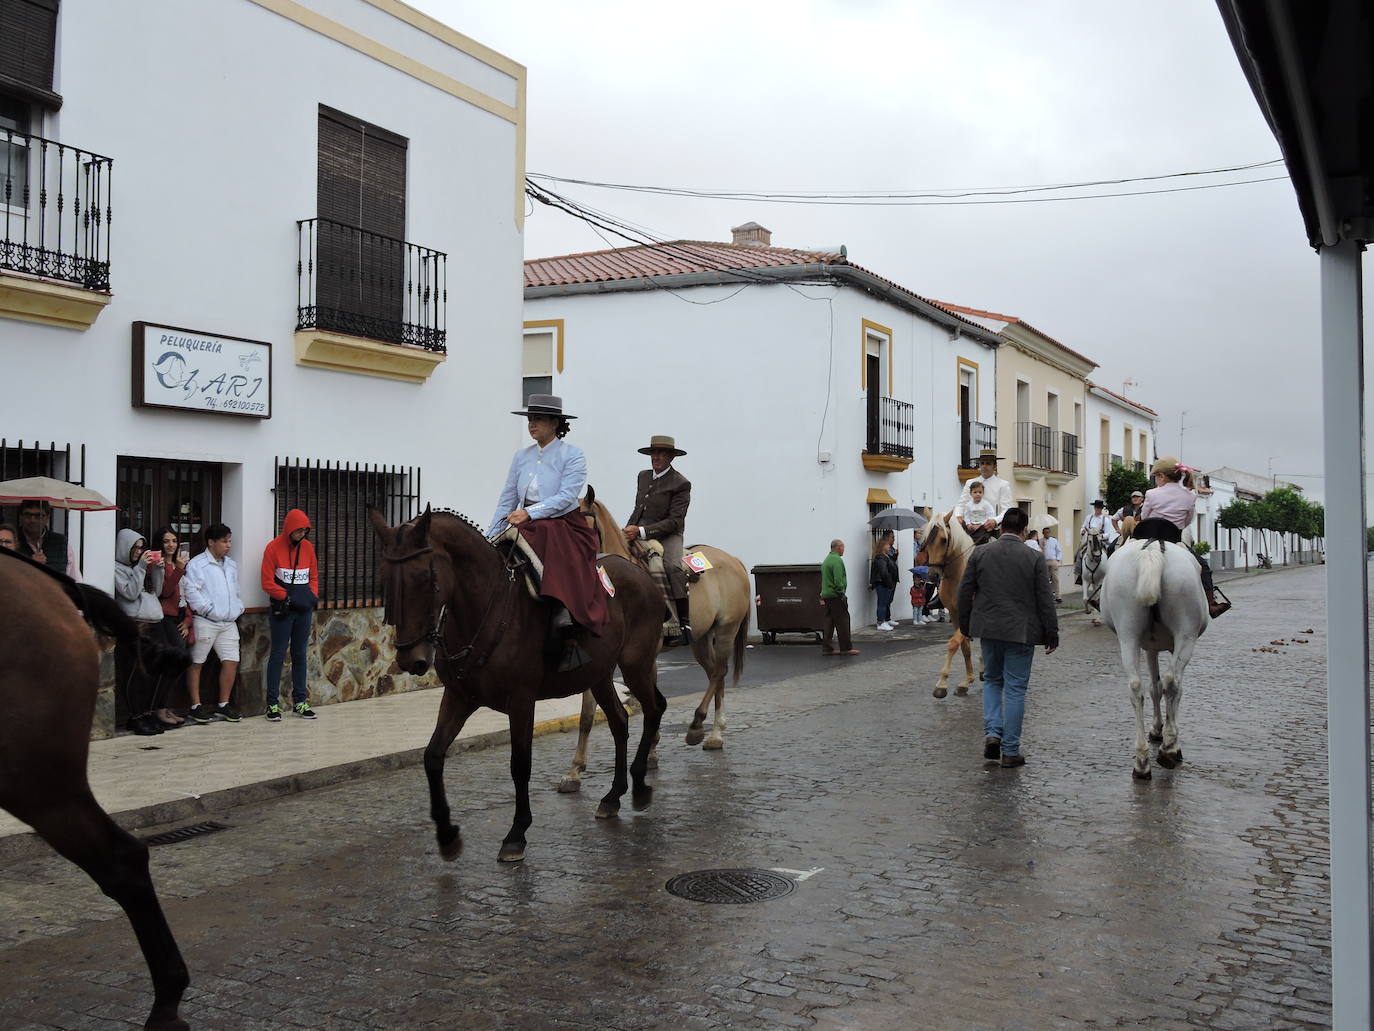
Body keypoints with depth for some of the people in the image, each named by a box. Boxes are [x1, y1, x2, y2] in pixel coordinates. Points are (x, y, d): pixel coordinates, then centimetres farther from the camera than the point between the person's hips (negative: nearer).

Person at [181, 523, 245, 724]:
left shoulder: (231, 565, 17)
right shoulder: (196, 565, -7)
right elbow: (191, 591, -14)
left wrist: (238, 609, 12)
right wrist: (210, 610, -16)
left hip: (228, 623, 7)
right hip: (205, 622, -7)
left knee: (231, 661, 3)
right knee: (196, 663, 1)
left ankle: (223, 705, 15)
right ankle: (196, 706, 8)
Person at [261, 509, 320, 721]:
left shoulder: (308, 547, 8)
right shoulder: (274, 548, -7)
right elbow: (268, 583, -8)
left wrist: (313, 596, 0)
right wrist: (288, 598, -14)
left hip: (304, 609, 5)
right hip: (282, 609, -5)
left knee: (300, 654, 10)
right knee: (278, 655, -2)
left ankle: (300, 701, 15)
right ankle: (273, 704, 1)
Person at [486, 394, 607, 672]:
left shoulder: (572, 455, -1)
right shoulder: (522, 456, 15)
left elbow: (566, 497, -13)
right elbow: (507, 499, 13)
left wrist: (530, 513, -23)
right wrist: (491, 537, 3)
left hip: (563, 526, -6)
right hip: (527, 528, 6)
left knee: (560, 565, -32)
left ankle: (567, 638, -35)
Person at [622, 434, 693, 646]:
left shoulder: (680, 484, -6)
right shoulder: (643, 476, 16)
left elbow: (674, 521, -13)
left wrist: (641, 532, -21)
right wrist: (629, 530, 6)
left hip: (667, 537, -7)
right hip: (639, 536, 7)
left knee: (673, 566, -34)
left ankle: (683, 623, -35)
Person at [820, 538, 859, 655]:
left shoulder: (826, 560, 18)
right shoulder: (837, 560, -14)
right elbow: (838, 580, -22)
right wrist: (842, 595, -15)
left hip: (827, 596, 10)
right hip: (836, 597, -10)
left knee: (829, 622, 10)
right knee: (842, 622, -4)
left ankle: (827, 648, 9)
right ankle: (846, 648, -1)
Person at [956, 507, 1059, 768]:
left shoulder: (979, 554, 0)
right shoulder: (1035, 558, -6)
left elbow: (965, 592, 4)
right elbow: (1045, 599, -5)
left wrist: (965, 625, 16)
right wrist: (1052, 634, 3)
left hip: (988, 629, 2)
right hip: (1021, 631, -2)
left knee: (992, 680, 21)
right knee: (1015, 688, 4)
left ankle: (992, 732, 4)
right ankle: (1010, 751, 7)